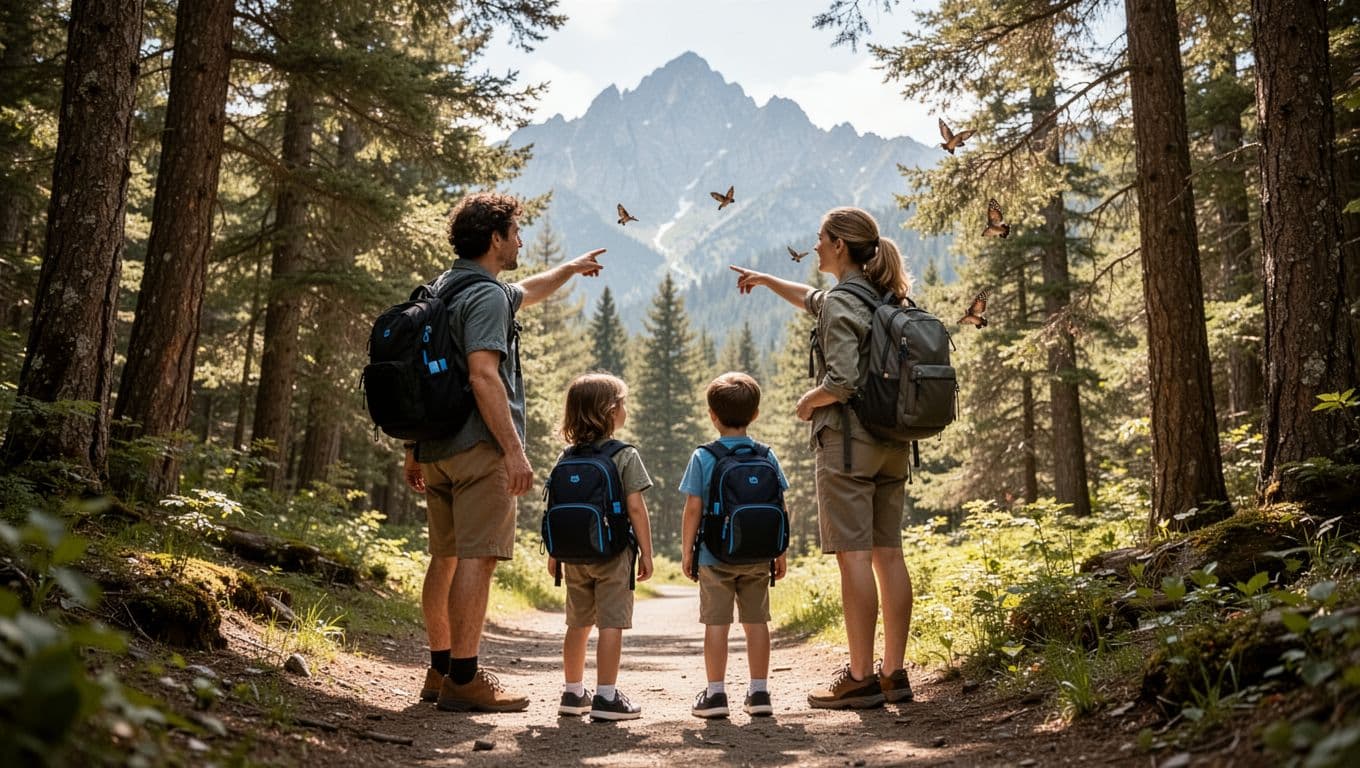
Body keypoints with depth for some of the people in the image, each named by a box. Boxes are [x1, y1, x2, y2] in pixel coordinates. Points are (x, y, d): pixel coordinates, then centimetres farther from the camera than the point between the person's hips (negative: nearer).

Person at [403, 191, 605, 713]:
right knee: (476, 558, -7)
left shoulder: (442, 290, 19)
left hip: (436, 447, 10)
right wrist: (514, 449, -24)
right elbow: (483, 376, -23)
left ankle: (441, 670, 24)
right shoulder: (485, 297, -13)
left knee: (445, 557, 15)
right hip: (479, 446, -10)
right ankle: (463, 679, -4)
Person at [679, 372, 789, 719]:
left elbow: (693, 509, -7)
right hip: (757, 557, 2)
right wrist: (780, 553, 10)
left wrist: (686, 551, 2)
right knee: (756, 621, 9)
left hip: (714, 557, -2)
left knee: (716, 623, 4)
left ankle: (716, 694, 7)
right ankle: (759, 693, 14)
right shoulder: (766, 456, 1)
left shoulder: (703, 457, -6)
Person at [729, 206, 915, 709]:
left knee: (854, 557, -5)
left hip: (848, 440, -9)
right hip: (891, 442, 9)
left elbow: (842, 381, -23)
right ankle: (894, 674, 15)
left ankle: (861, 678, -2)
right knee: (888, 554, 9)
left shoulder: (841, 304, -11)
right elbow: (814, 301, 33)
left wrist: (808, 401, -4)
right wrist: (766, 280, 38)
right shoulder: (884, 298, 16)